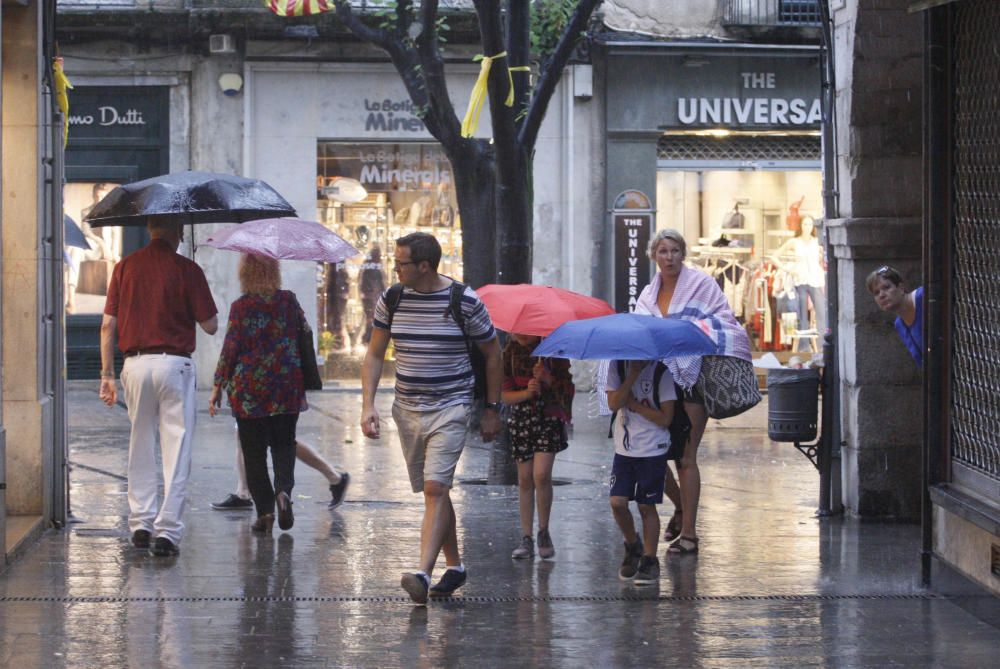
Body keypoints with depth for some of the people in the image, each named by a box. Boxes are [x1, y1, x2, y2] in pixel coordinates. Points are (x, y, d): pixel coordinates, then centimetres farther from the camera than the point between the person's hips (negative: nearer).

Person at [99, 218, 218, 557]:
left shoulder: (125, 266, 4)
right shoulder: (186, 270, -5)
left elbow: (108, 325, 4)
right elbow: (210, 325, -2)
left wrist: (107, 373, 9)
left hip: (135, 364, 3)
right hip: (175, 363, -3)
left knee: (141, 445, 17)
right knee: (176, 447, 0)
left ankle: (140, 522, 19)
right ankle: (168, 530, -5)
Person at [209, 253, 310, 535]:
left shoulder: (240, 306, -7)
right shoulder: (289, 301, 1)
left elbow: (230, 349, -6)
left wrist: (218, 387, 0)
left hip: (249, 388, -2)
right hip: (287, 386, 2)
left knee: (254, 451, 6)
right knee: (284, 444, 12)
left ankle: (265, 511, 3)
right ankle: (283, 489, -14)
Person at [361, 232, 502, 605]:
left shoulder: (465, 302, -9)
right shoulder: (391, 300, 2)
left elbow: (492, 354, 3)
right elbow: (374, 356, 9)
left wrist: (492, 409, 5)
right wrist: (368, 405, -3)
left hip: (451, 409, -5)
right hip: (408, 409, 5)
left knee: (435, 488, -18)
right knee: (433, 491, 12)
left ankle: (422, 574, -27)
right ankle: (454, 566, 27)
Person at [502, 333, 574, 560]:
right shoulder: (510, 353, 3)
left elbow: (568, 389, -2)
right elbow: (505, 395, 2)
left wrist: (547, 379, -19)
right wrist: (527, 392, -16)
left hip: (548, 417, -3)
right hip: (521, 419, 3)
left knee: (541, 475, -16)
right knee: (525, 479, 3)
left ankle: (544, 533, 0)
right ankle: (526, 539, 9)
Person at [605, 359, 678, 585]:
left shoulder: (661, 372, -9)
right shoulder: (617, 367, 1)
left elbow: (665, 418, -13)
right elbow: (613, 403, -14)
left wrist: (634, 404, -13)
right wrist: (632, 376, -19)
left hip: (653, 450, -3)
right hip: (624, 448, 3)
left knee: (646, 506, 1)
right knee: (617, 502, -5)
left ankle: (650, 560, 14)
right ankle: (632, 546, 21)